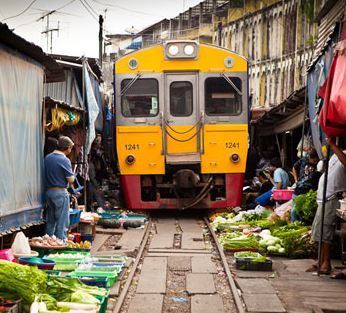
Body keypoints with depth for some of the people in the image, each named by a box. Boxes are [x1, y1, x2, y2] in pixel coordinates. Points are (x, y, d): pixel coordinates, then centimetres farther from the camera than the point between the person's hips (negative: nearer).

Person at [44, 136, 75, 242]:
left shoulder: (47, 157, 6)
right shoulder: (64, 160, -15)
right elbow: (71, 180, -12)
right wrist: (71, 174, 7)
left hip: (49, 191, 7)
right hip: (60, 192, -7)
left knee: (50, 221, 16)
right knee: (62, 221, 1)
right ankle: (61, 241, 4)